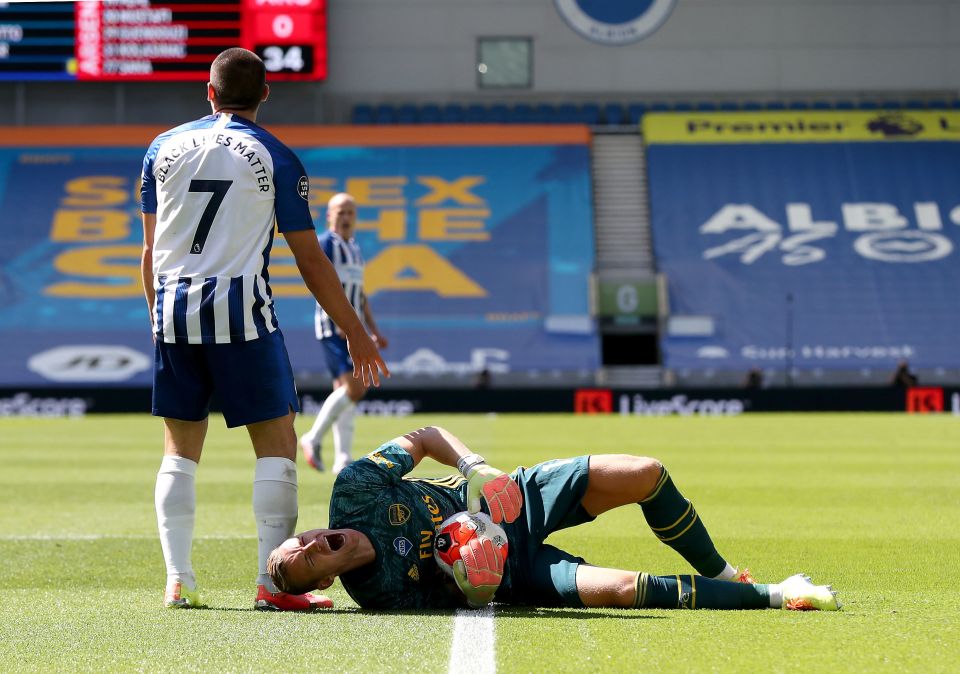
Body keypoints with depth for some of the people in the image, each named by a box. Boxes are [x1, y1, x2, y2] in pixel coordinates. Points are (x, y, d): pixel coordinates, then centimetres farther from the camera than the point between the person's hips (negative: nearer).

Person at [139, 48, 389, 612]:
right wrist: (356, 334, 8)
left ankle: (178, 580, 6)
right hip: (239, 309, -4)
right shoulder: (275, 158, 1)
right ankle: (274, 583, -3)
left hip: (173, 308, 4)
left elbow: (150, 251, 15)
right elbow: (310, 259, 1)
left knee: (181, 448, 13)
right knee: (277, 442, 3)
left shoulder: (165, 147, 11)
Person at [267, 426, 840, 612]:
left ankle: (721, 574, 17)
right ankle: (773, 597, -7)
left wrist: (473, 465, -14)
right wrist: (473, 583, -34)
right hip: (508, 569, -4)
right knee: (622, 589, -27)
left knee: (644, 475, -11)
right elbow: (467, 599, -12)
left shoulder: (353, 490, -16)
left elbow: (423, 437, 0)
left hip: (511, 498, 5)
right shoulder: (380, 593, -24)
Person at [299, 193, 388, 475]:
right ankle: (313, 439, -6)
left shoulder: (355, 248, 20)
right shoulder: (325, 244, -7)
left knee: (345, 392, 6)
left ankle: (342, 461, 6)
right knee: (354, 388, -18)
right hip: (332, 327, -9)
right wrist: (341, 321, -27)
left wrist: (374, 331, 20)